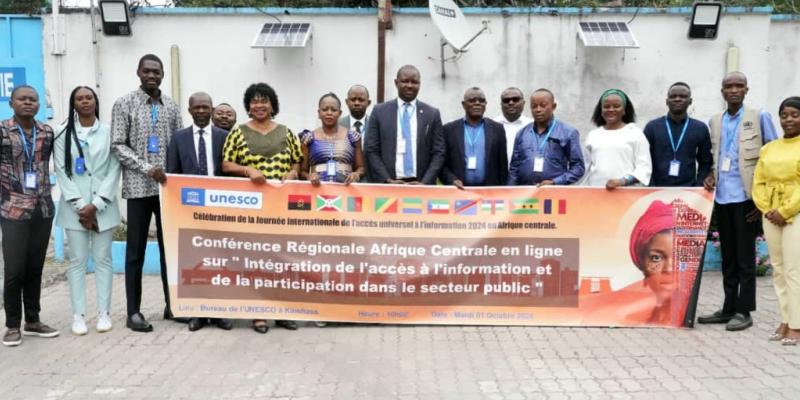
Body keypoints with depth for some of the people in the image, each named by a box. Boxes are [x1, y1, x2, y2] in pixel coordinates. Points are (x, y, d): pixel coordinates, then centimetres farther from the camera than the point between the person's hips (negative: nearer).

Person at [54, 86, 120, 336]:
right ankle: (78, 315, 8)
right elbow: (61, 171, 0)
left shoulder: (109, 132, 4)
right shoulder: (64, 134, 5)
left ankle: (104, 312, 10)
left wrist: (96, 204, -10)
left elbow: (114, 170, -1)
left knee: (103, 259, 4)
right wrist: (79, 205, -10)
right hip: (74, 207, 0)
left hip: (103, 206, 0)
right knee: (77, 261, 2)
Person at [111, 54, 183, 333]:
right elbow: (118, 146, -6)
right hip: (139, 187, -3)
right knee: (135, 251, 3)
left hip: (168, 186, 4)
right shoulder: (124, 104, -1)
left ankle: (172, 304, 20)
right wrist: (147, 168, -17)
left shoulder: (171, 107, 10)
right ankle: (134, 311, 10)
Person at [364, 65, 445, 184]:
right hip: (388, 186, 0)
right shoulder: (379, 111, 5)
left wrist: (425, 183, -10)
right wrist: (387, 180, -9)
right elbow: (371, 150, 2)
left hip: (421, 185, 1)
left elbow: (438, 153, 3)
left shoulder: (432, 114, 6)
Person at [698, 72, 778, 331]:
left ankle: (744, 311, 8)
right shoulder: (714, 122, 13)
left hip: (746, 196, -5)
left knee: (745, 256, 1)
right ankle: (729, 308, 20)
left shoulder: (760, 117, 0)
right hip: (721, 197, 5)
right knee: (727, 257, 11)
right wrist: (710, 175, 1)